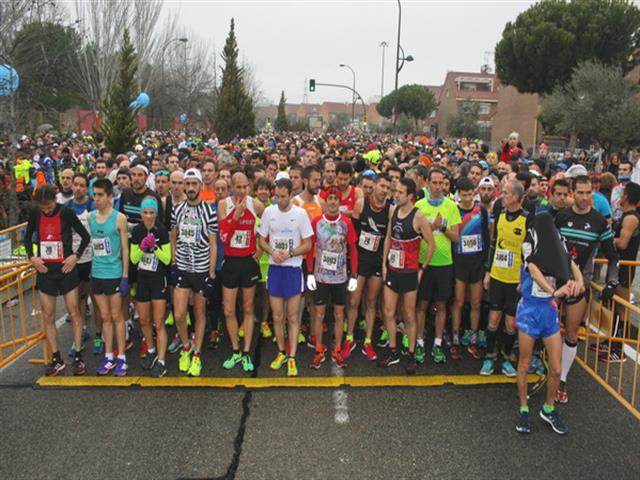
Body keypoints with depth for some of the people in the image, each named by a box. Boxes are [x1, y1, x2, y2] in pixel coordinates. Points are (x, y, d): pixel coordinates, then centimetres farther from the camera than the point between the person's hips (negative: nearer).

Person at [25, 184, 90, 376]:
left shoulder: (66, 212, -10)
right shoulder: (34, 213, 0)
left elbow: (85, 236, -1)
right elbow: (28, 237, 14)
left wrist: (76, 255, -11)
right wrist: (31, 256, 0)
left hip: (66, 269, -3)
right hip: (44, 270, 3)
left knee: (74, 313, 3)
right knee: (48, 316, 7)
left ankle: (78, 356, 14)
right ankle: (56, 359, 19)